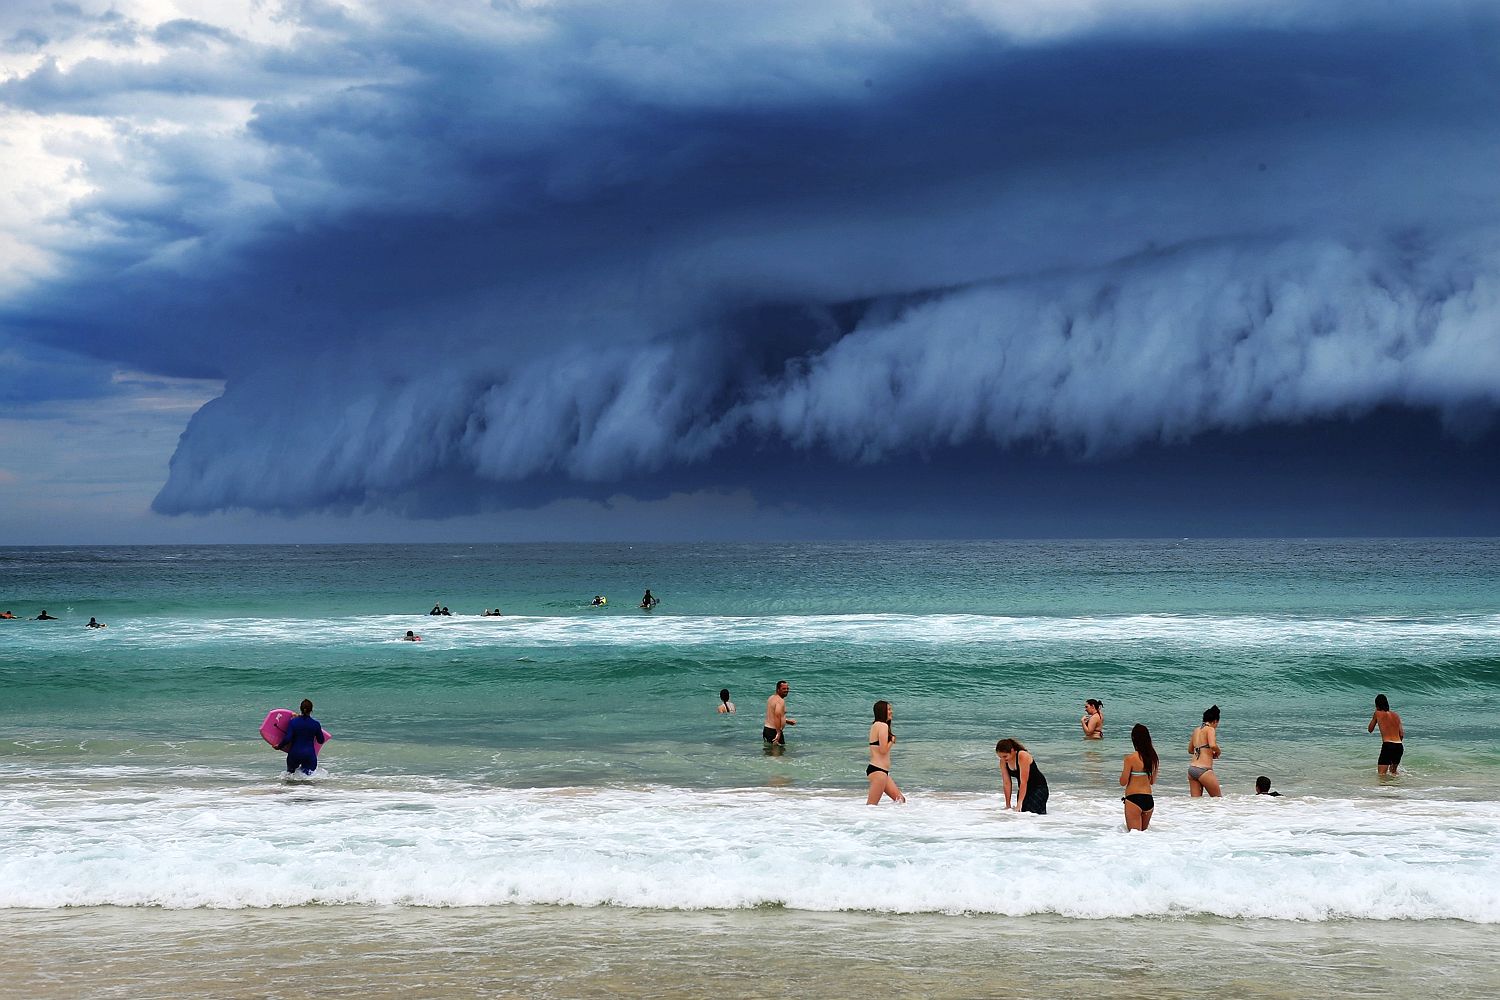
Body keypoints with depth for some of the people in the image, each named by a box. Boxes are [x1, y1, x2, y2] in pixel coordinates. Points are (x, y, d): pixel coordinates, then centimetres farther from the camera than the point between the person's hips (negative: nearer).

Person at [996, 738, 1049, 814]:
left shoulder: (1022, 756, -26)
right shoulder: (1003, 761, -7)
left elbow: (1023, 782, -28)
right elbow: (1007, 783, -5)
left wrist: (1019, 804, -30)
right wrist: (1008, 805, -8)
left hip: (1038, 787, -6)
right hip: (1024, 789, 6)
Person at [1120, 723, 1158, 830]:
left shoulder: (1131, 758, -13)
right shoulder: (1153, 757, 5)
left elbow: (1123, 782, -7)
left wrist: (1123, 770, 10)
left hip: (1133, 799, -6)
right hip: (1149, 799, 6)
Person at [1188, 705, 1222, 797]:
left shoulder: (1196, 730, 17)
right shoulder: (1210, 729, -5)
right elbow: (1212, 745, -22)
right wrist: (1217, 752, -2)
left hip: (1191, 769, 7)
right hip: (1203, 769, -7)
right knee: (1217, 799, 5)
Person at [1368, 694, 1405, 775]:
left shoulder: (1378, 714, 4)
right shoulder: (1396, 715, 16)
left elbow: (1370, 730, 17)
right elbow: (1402, 734, 13)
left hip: (1387, 745, -6)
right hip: (1399, 746, 6)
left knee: (1382, 774, -12)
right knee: (1393, 771, 28)